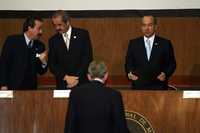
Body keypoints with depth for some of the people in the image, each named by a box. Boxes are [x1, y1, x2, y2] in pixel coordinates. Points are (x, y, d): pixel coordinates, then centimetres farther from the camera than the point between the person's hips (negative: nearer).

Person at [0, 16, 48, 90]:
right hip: (12, 87, -3)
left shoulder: (40, 46, 6)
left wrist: (44, 62, -12)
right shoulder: (12, 40, -4)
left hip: (31, 89, 3)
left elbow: (41, 72, 9)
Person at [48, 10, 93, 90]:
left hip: (82, 83, -1)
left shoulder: (83, 34, 1)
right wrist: (65, 77, -11)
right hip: (63, 85, 2)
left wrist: (78, 78, -11)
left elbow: (88, 58, -4)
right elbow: (52, 64, 4)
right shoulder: (53, 41, 8)